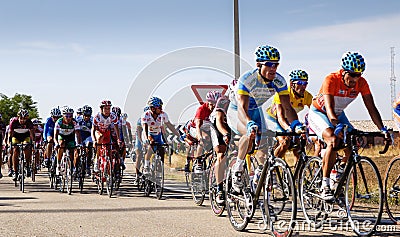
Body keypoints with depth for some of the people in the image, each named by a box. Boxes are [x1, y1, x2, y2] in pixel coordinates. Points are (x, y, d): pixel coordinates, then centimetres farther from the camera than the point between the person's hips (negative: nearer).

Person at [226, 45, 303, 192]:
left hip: (255, 111, 5)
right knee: (251, 133, -36)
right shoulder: (247, 79, -33)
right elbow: (242, 108, -42)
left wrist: (296, 124, -41)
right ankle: (238, 168, -17)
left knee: (263, 155, -4)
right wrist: (250, 124, -63)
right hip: (236, 113, -5)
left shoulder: (279, 81, -20)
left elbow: (287, 108, -21)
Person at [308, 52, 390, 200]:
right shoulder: (331, 80, -31)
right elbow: (329, 108, -42)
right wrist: (338, 126, -59)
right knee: (334, 140, -30)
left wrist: (382, 129, -32)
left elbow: (371, 108, -18)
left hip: (338, 115, 5)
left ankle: (341, 170, 14)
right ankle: (325, 186, -26)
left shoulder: (361, 83, -17)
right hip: (318, 113, -5)